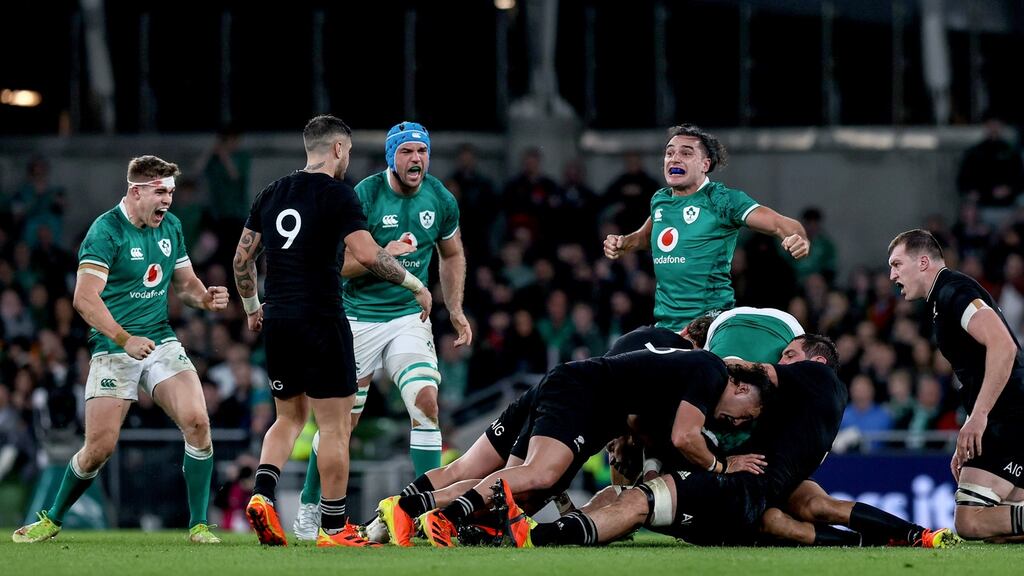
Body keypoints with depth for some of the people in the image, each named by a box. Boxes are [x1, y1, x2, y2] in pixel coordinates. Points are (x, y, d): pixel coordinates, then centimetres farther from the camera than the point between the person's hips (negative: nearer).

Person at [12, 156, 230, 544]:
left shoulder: (171, 226, 8)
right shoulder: (106, 231, -14)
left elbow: (184, 282, 19)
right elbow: (85, 298, -21)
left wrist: (205, 298, -5)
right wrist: (125, 339, -31)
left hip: (161, 342, 5)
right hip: (114, 350, -5)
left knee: (197, 422, -16)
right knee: (100, 447, -6)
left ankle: (198, 525, -7)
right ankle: (52, 520, 19)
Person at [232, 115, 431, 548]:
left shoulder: (272, 194, 10)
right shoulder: (338, 194, -9)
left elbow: (242, 258, 14)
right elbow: (367, 254, -19)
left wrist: (251, 307, 29)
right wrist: (416, 285, -8)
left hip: (277, 322, 6)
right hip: (321, 323, -6)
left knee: (290, 418, 20)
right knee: (335, 426, 1)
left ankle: (262, 494, -2)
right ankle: (333, 528, 2)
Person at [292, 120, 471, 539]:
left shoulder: (441, 200, 0)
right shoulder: (363, 197, -14)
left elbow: (451, 256, 18)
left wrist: (456, 311, 13)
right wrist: (383, 254, -26)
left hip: (410, 317, 3)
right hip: (359, 319, -3)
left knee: (426, 402, -16)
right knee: (343, 419, 3)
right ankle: (308, 509, 21)